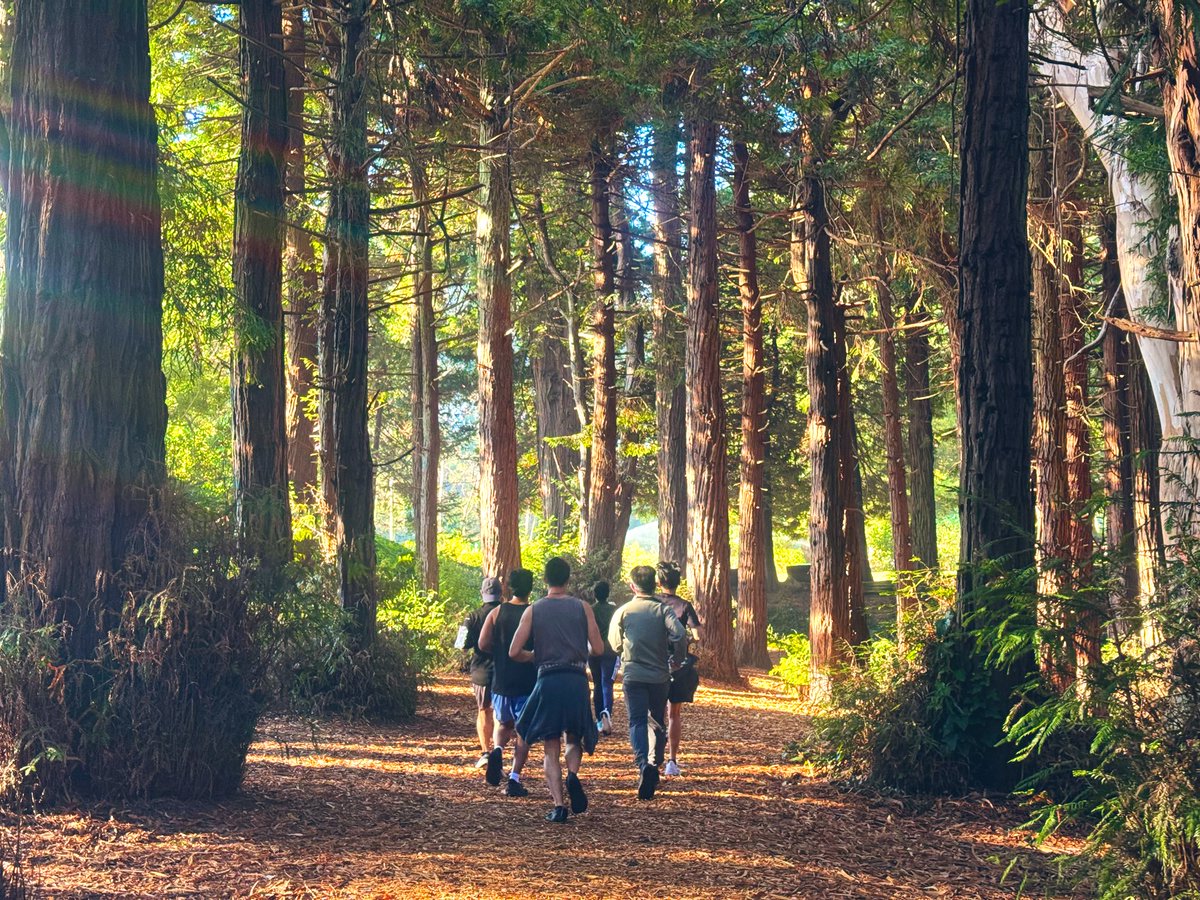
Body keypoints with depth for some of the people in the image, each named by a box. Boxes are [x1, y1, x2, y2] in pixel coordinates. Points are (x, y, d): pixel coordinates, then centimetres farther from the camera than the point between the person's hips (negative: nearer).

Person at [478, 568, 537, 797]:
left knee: (503, 724, 22)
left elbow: (483, 644, -5)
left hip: (501, 681, 2)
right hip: (528, 682, -2)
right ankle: (514, 779, 1)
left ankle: (497, 750, -8)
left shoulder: (497, 612, 0)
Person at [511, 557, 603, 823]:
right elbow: (598, 649, 2)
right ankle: (572, 776, -10)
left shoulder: (533, 611, 4)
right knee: (575, 739, 20)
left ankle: (558, 806, -4)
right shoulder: (582, 608, 4)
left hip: (547, 681, 0)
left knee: (551, 749, 7)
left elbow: (514, 652, -1)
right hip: (576, 681, 0)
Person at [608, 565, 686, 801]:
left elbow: (615, 644, 9)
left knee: (637, 721, -5)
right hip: (659, 675, 1)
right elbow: (680, 635, -17)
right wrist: (676, 658, 0)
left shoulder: (623, 612, 0)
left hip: (633, 675, -1)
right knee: (657, 722, 16)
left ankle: (643, 763, -28)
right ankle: (655, 767, 20)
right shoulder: (663, 609, -2)